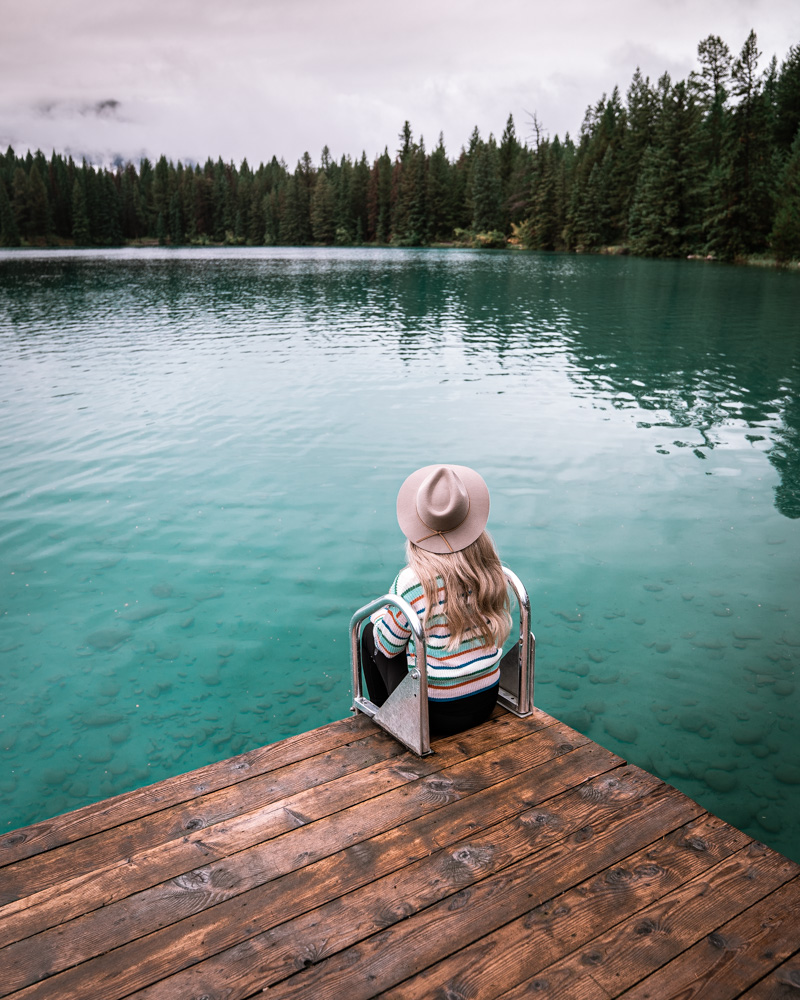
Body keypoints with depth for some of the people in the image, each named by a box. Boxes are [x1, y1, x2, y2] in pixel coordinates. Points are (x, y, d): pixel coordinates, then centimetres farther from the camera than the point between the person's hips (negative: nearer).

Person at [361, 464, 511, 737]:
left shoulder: (411, 583, -24)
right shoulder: (491, 570, -10)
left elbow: (388, 647, -9)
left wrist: (379, 615, 13)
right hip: (486, 702, 5)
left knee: (371, 632, 18)